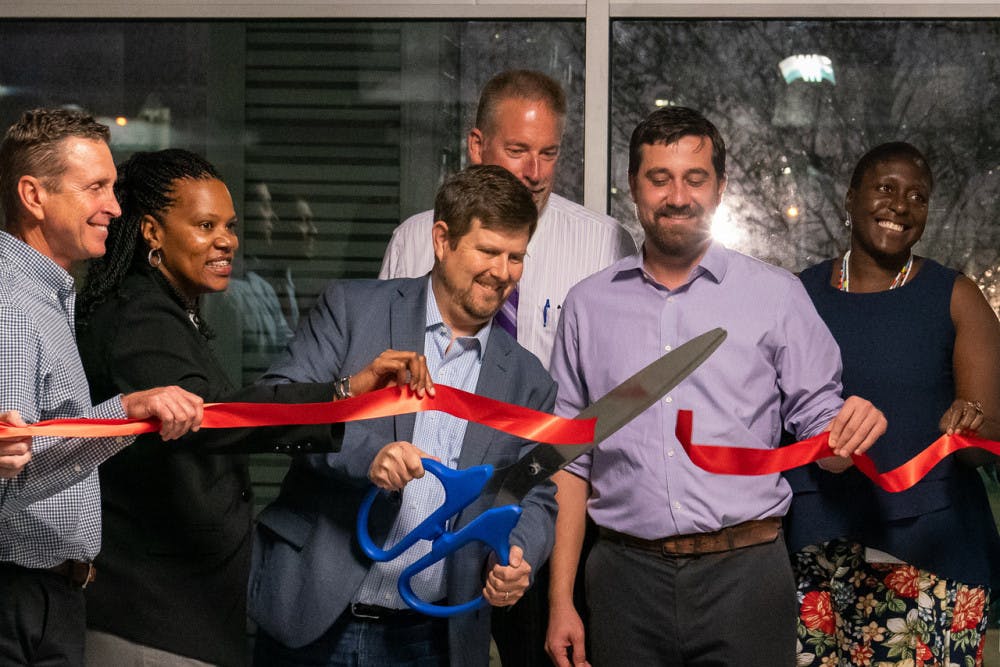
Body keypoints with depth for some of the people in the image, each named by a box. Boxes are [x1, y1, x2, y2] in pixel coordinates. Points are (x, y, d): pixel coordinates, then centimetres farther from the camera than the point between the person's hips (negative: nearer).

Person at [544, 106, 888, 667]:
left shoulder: (777, 295, 4)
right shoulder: (589, 305, 9)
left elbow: (820, 430, 5)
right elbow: (570, 460, 10)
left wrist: (852, 432, -19)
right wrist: (561, 599, 5)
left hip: (745, 576, -1)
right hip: (628, 576, 2)